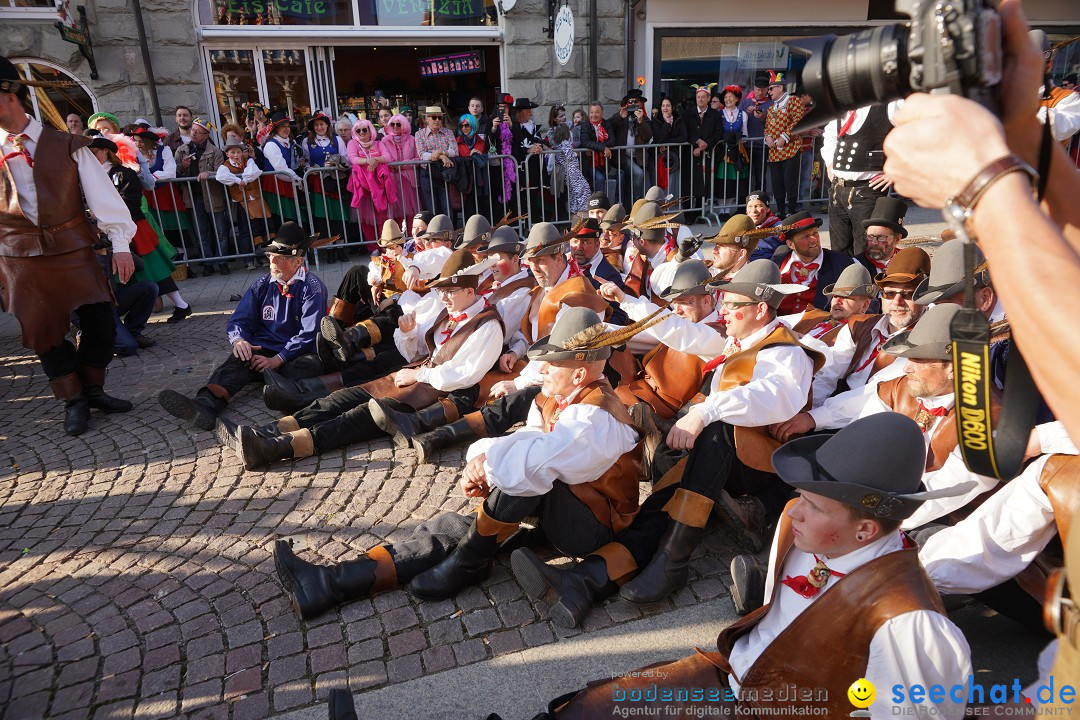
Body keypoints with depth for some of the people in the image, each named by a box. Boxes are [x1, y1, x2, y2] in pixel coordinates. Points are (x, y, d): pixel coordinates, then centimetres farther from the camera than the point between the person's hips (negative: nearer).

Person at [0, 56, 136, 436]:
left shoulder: (66, 146, 0)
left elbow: (102, 194, -4)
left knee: (100, 320, -3)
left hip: (73, 250, -2)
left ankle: (92, 388, 19)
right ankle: (73, 401, 18)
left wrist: (120, 244, -11)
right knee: (43, 331, 4)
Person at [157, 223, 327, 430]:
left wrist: (277, 360, -19)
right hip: (263, 350, 1)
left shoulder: (313, 287, -2)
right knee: (237, 361, -30)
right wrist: (238, 340, -12)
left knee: (309, 366, -36)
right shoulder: (262, 285, 15)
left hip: (296, 356, -1)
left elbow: (309, 334, -11)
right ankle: (204, 405, -54)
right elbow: (238, 320, 13)